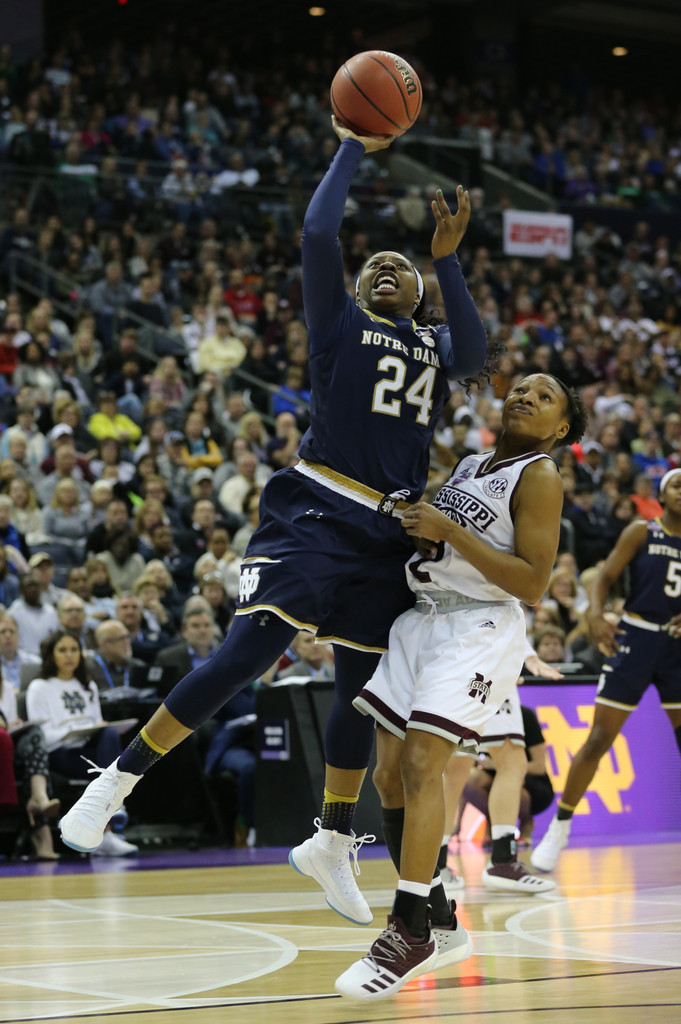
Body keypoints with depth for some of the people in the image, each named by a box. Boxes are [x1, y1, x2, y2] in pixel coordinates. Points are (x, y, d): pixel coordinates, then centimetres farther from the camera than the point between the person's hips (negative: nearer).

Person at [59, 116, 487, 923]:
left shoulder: (435, 345, 19)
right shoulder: (339, 322, 9)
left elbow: (474, 354, -5)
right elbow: (317, 235, -5)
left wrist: (446, 257, -8)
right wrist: (352, 147, 3)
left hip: (389, 533, 5)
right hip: (317, 515, -5)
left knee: (362, 687, 10)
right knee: (249, 652, -17)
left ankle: (333, 843, 25)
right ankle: (116, 781, -11)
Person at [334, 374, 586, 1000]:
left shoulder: (541, 478, -5)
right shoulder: (470, 464, 18)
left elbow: (532, 584, -15)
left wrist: (449, 532, -18)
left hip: (479, 629, -8)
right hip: (421, 619, 8)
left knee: (420, 764, -21)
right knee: (390, 775, 2)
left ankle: (412, 932, -18)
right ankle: (441, 927, 11)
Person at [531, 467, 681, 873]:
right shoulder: (642, 532, 0)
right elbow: (605, 577, -4)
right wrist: (596, 615, -23)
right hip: (635, 641, -3)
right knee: (600, 739, -4)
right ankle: (558, 830, 6)